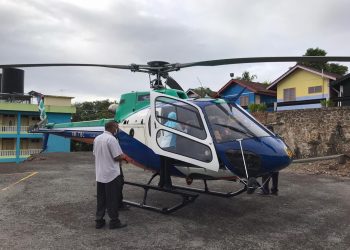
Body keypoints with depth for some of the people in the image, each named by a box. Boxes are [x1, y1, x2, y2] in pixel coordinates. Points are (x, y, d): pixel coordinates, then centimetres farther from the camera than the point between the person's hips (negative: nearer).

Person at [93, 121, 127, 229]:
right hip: (112, 174, -7)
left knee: (101, 199, 15)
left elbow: (95, 154, 14)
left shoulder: (97, 138, 7)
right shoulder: (111, 139, -18)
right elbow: (117, 157, -18)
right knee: (113, 199, 3)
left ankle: (99, 221, 21)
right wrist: (124, 157, 2)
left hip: (99, 175, 8)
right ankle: (114, 221, 12)